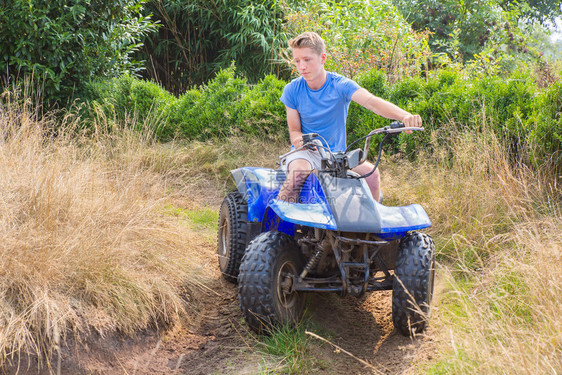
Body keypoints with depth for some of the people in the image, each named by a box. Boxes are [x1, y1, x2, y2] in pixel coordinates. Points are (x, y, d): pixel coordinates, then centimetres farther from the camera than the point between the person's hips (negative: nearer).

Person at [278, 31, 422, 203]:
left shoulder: (340, 85, -10)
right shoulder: (292, 90, -5)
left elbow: (371, 102, -27)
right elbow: (294, 130, -2)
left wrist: (404, 115, -46)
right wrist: (299, 139, -29)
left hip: (336, 153, 1)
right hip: (306, 152, -1)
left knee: (370, 172, -23)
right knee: (297, 172, -34)